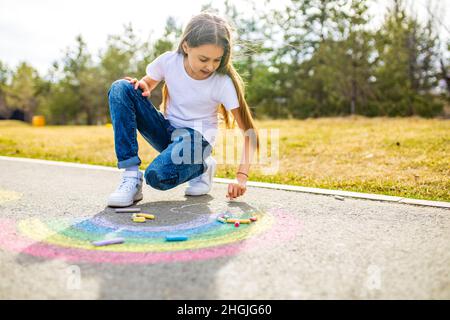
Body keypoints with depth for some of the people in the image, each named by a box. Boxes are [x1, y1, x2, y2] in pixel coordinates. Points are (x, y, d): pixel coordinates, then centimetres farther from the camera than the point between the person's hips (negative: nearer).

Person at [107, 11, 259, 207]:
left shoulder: (223, 82, -20)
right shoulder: (168, 61, -13)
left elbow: (248, 130, -18)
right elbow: (146, 86, 6)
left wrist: (241, 176, -26)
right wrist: (141, 87, -20)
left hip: (197, 138, -4)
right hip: (167, 131, 4)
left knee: (158, 176, -35)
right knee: (121, 89, -20)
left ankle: (202, 166, 1)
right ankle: (131, 175, -19)